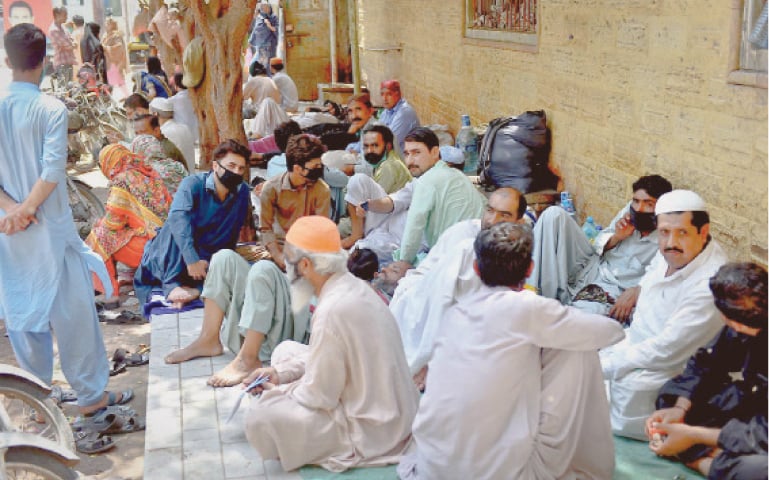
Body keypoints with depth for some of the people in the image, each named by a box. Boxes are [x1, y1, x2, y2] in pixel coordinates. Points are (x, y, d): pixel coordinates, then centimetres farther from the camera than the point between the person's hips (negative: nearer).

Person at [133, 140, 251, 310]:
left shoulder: (242, 192, -2)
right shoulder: (193, 184, -15)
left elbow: (231, 236, 0)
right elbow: (178, 217, -33)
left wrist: (207, 260, -13)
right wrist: (192, 260, -43)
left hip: (205, 258, 3)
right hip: (164, 261, -3)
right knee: (178, 225, -32)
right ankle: (172, 286, -35)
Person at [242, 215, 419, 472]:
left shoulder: (332, 311, -29)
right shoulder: (353, 286, -1)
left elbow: (319, 396, -21)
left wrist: (277, 392, -3)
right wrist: (280, 372, 4)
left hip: (370, 429, -9)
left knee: (260, 416, -13)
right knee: (286, 351, 15)